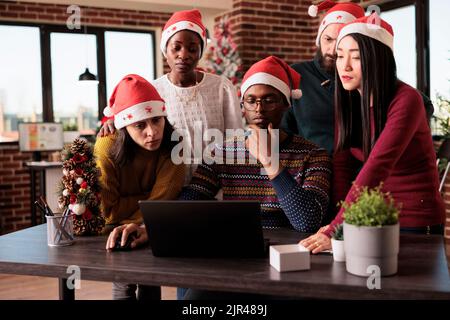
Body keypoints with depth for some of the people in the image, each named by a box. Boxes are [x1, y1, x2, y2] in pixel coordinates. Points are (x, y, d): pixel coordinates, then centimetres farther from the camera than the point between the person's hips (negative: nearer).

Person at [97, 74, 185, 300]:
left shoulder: (173, 144, -25)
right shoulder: (107, 148, -28)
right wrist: (148, 196, -23)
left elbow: (161, 202, -27)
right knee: (124, 285, -9)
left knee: (151, 283, 9)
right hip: (116, 226, -1)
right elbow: (109, 211, -24)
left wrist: (129, 226, -34)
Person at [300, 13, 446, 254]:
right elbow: (342, 164, -5)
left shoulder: (406, 100, -22)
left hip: (415, 219, -5)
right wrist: (336, 224, -18)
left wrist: (336, 230, -38)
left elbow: (378, 166, -32)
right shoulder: (348, 100, -2)